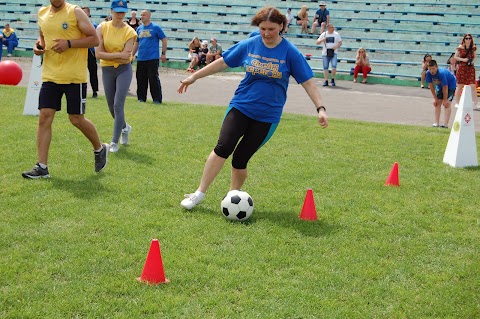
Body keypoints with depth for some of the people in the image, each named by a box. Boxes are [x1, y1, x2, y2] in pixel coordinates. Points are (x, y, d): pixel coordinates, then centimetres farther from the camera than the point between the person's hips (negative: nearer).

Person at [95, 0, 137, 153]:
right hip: (107, 70, 3)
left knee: (118, 105, -12)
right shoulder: (102, 28, -4)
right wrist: (119, 55, -16)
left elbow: (127, 57, -15)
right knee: (112, 107, 13)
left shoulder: (129, 32, -8)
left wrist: (108, 56, -14)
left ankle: (114, 142, -3)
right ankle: (125, 128, 42)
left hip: (124, 70, -3)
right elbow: (98, 53, -12)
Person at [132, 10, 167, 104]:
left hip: (152, 58, -6)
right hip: (140, 59, 6)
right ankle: (141, 98, 18)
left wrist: (163, 54, -5)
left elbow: (164, 40, 0)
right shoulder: (139, 29, 14)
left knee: (153, 78, -8)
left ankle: (157, 99, -2)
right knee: (140, 79, 8)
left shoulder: (155, 27, -2)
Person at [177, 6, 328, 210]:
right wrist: (194, 77, 13)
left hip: (267, 116, -1)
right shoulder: (249, 45, 0)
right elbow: (223, 62, 10)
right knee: (223, 148, -15)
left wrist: (320, 108, -14)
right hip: (240, 107, 1)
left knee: (241, 158, -1)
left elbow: (307, 82, -5)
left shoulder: (290, 52, -6)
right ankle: (199, 194, -6)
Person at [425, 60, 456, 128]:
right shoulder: (428, 73, -22)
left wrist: (445, 100, -22)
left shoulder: (442, 73, -39)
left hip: (450, 85, -6)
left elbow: (445, 88, -31)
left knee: (447, 104, -17)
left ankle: (445, 124, -23)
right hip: (440, 86, 6)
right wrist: (435, 98, -8)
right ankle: (436, 123, 3)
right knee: (437, 103, 1)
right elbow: (431, 85, -11)